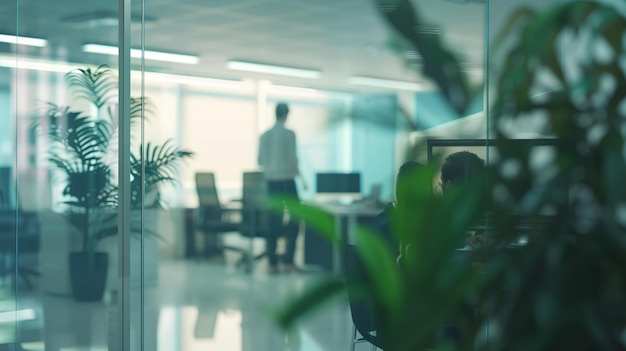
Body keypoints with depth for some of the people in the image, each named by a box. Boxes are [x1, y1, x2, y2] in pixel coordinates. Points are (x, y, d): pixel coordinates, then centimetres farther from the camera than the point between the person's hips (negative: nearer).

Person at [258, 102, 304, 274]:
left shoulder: (264, 135, 7)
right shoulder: (289, 134, -8)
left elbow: (260, 161, 9)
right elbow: (293, 160, -12)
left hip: (271, 181, 5)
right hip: (287, 180, -5)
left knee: (273, 221, 6)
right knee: (293, 219, 2)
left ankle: (272, 263, 4)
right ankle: (288, 260, -3)